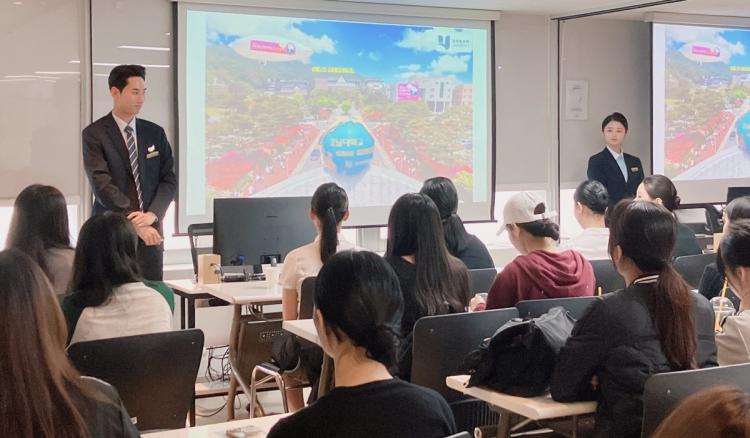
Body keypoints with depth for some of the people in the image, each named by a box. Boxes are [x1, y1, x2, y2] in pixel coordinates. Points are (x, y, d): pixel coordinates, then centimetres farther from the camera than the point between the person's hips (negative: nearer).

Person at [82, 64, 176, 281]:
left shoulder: (155, 133, 12)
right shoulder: (94, 134, -2)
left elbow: (169, 179, 7)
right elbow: (102, 184, -12)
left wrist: (152, 214, -11)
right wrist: (134, 223, -19)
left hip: (150, 233, 4)